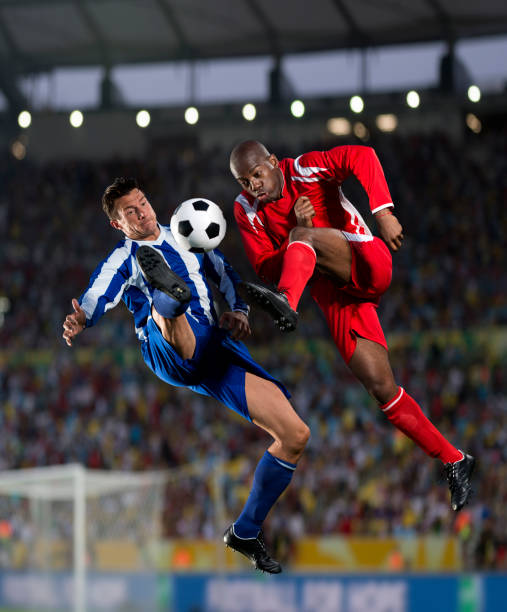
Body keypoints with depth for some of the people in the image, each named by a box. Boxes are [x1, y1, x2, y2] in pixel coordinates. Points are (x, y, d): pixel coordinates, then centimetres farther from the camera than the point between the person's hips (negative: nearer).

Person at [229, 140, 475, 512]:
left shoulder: (305, 170, -7)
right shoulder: (246, 210, 8)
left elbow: (361, 157, -24)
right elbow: (266, 269, 0)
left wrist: (383, 213, -37)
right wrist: (298, 233, -15)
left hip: (367, 264, -5)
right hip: (336, 298, 5)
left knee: (302, 234, -30)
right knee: (381, 387, -5)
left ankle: (287, 303, -60)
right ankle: (454, 461, 5)